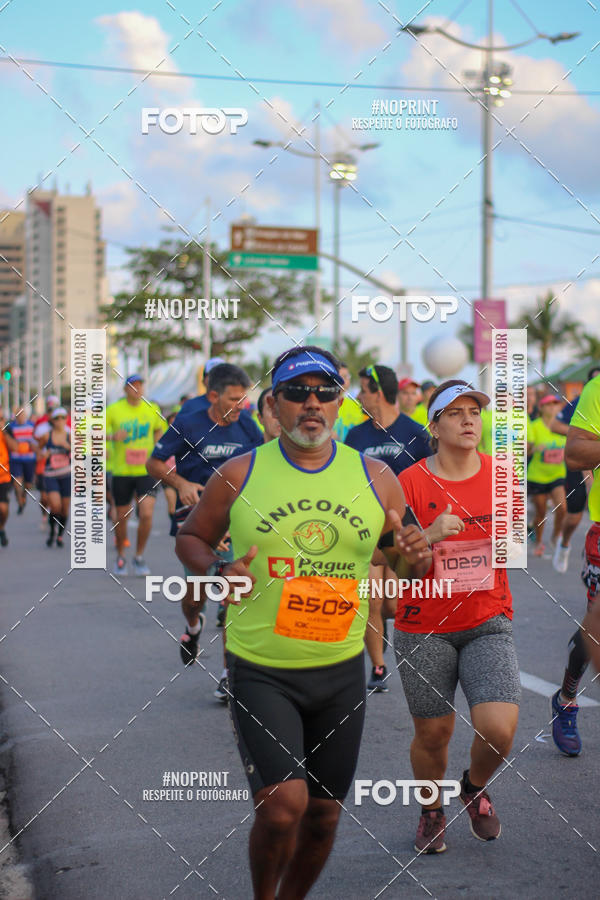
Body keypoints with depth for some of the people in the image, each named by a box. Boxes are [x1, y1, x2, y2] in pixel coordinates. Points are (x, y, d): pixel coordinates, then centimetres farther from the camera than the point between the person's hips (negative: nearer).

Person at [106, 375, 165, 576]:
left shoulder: (151, 409, 4)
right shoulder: (113, 410, -3)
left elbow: (159, 430, 22)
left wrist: (154, 451, 9)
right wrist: (113, 436, -21)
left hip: (146, 471, 1)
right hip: (121, 471, -1)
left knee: (146, 515, -12)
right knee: (121, 517, 7)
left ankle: (139, 557, 7)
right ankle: (120, 557, 28)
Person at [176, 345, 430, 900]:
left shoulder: (376, 479, 1)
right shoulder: (239, 476, -5)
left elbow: (400, 558, 12)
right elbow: (190, 537, 9)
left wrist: (414, 557, -13)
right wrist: (217, 573, -12)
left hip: (342, 671, 3)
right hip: (259, 671, -3)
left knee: (324, 814, 11)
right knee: (283, 803, -17)